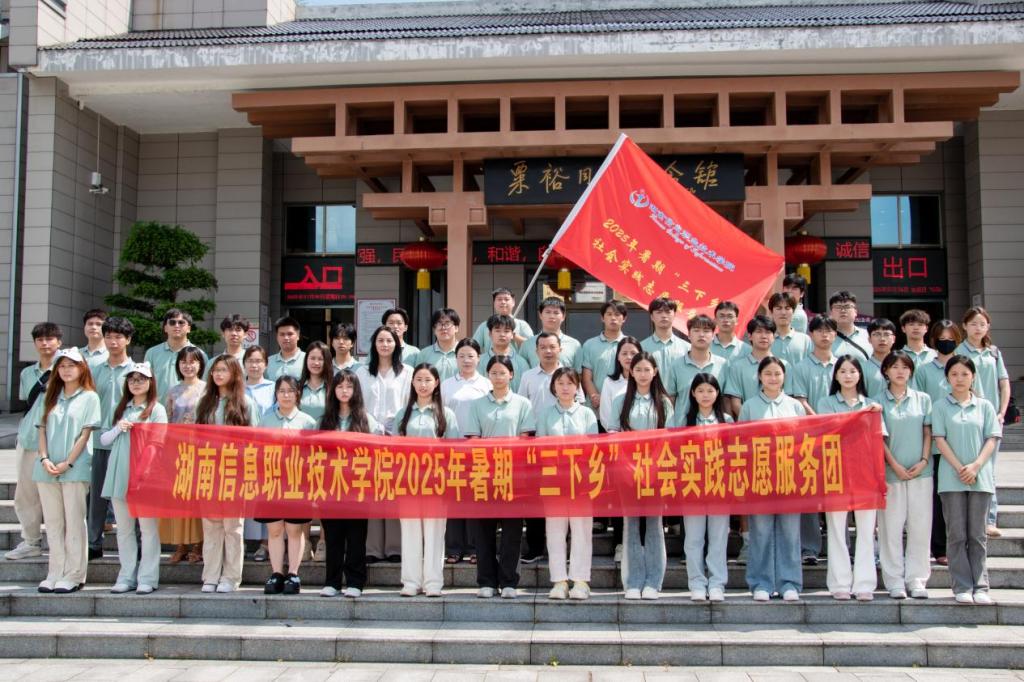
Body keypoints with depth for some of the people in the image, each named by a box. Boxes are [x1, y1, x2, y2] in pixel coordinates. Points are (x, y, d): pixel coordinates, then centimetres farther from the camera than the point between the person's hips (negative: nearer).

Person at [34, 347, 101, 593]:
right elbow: (42, 430, 9)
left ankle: (74, 575, 2)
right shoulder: (51, 396, 14)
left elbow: (85, 434, -4)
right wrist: (45, 459, -6)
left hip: (75, 469, -4)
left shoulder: (89, 397, 1)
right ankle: (55, 573, 13)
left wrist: (67, 463, -11)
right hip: (47, 469, 5)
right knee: (53, 523, 7)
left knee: (74, 522, -2)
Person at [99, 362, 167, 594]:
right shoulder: (120, 409, 17)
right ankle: (127, 576, 15)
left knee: (148, 527, -3)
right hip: (119, 475, 5)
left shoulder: (157, 410, 2)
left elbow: (160, 442, -2)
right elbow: (103, 440, 14)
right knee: (123, 528, 8)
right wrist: (118, 428, -3)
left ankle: (147, 578, 1)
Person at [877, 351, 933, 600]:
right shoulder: (879, 401, 3)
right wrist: (895, 465, -10)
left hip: (920, 471, 2)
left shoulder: (923, 399, 10)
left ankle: (917, 579, 12)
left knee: (920, 526, 3)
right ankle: (895, 580, 7)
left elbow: (928, 433, 7)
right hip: (890, 472, -2)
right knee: (891, 527, 0)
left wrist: (924, 461, -6)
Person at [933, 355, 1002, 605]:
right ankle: (962, 587, 5)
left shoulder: (984, 406, 8)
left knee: (977, 534, 5)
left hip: (981, 477, 1)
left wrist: (975, 466, -10)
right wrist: (960, 468, -11)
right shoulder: (940, 407, 4)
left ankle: (980, 587, 9)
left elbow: (992, 439, 3)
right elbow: (940, 440, -2)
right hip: (951, 478, -1)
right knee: (956, 534, 1)